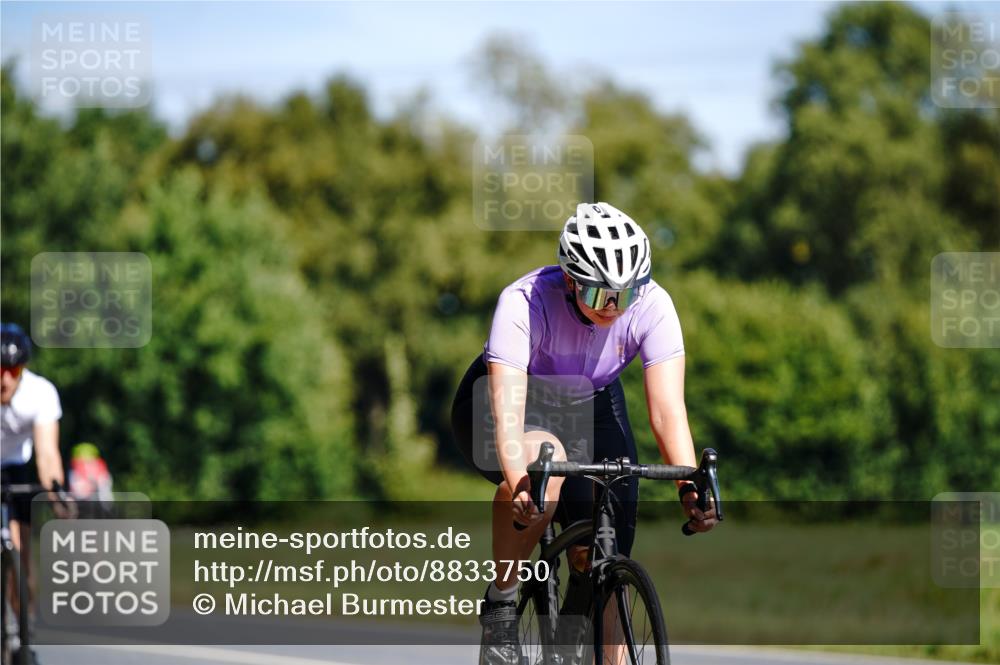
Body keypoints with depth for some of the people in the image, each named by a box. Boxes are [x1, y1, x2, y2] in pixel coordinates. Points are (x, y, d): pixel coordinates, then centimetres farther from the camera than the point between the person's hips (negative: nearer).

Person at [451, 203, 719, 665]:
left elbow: (668, 408, -32)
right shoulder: (523, 303, -35)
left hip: (590, 408, 4)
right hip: (497, 402, -3)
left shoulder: (652, 306, -26)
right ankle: (500, 605, -20)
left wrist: (691, 485, -48)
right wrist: (520, 485, -61)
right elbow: (507, 411, -44)